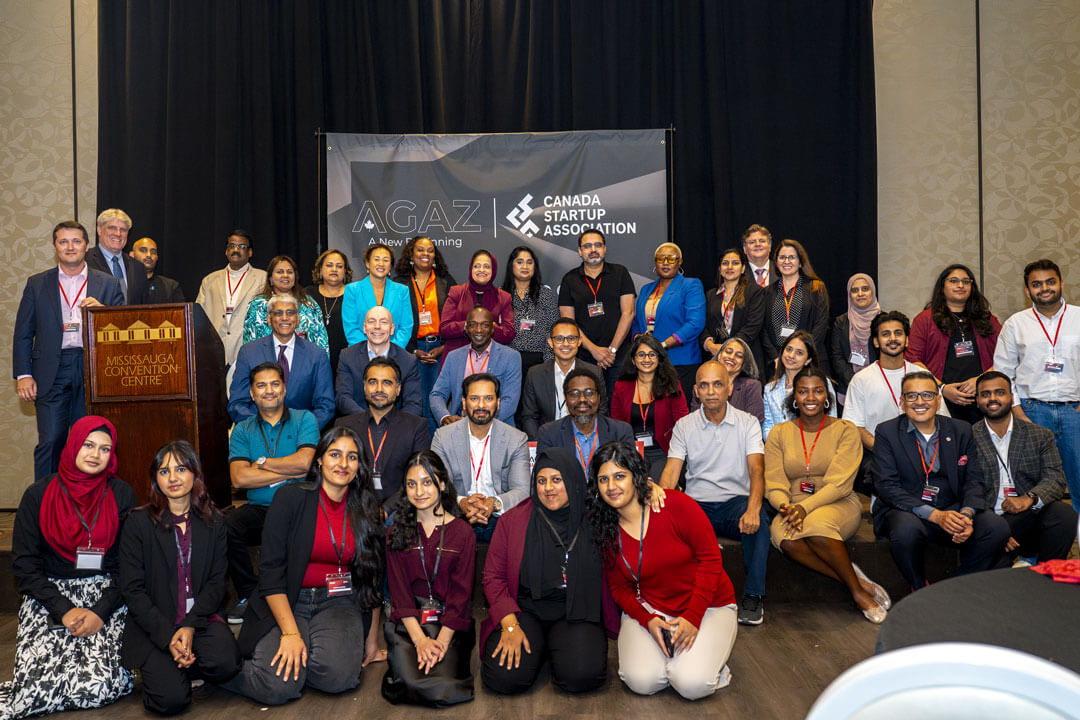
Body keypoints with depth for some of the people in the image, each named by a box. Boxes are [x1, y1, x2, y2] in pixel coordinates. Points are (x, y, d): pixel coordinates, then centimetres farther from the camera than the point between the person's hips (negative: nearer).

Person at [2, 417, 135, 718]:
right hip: (49, 597, 0)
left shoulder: (122, 495, 1)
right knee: (36, 687, -20)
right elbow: (24, 564, 0)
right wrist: (64, 611, -11)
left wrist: (101, 611, -13)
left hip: (107, 597, 0)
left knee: (100, 686, -20)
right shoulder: (38, 495, 1)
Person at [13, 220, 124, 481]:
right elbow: (23, 334, 10)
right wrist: (23, 374, 0)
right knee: (50, 442, -4)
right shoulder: (37, 284, 11)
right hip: (52, 373, 0)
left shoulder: (108, 284, 10)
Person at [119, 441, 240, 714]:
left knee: (225, 663, -27)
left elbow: (217, 582, 3)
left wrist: (190, 626, -14)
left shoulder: (213, 522, 6)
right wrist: (168, 636, -15)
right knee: (171, 699, -22)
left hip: (201, 617, 2)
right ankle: (156, 667, 13)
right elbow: (132, 590, -5)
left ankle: (176, 666, 6)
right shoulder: (138, 523, -1)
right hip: (153, 624, -2)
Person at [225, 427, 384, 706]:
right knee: (278, 687, -25)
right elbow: (270, 570, -9)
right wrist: (290, 633, -17)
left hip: (338, 602, 3)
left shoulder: (364, 510, 5)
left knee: (338, 674, -27)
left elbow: (373, 576, 9)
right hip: (286, 602, -2)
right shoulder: (290, 499, -5)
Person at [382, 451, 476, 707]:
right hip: (408, 622, 1)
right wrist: (420, 639, -12)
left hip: (450, 622, -1)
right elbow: (399, 590, 1)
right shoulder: (397, 533, 7)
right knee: (410, 680, -25)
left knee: (442, 688, -23)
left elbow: (461, 594, -2)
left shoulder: (463, 533, 1)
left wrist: (441, 642, -15)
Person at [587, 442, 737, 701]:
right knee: (642, 682, -21)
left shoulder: (674, 504, -16)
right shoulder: (606, 530, -3)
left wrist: (693, 617, -18)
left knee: (691, 684, -23)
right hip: (650, 609, 3)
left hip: (707, 606, -3)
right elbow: (619, 588, 4)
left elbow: (710, 558, -13)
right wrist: (648, 621, -15)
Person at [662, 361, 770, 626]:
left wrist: (753, 508, -33)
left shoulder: (748, 423, 2)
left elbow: (756, 469, -12)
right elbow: (671, 471, -3)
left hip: (736, 501, -1)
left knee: (758, 521, -34)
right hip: (696, 503, 1)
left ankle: (753, 595, -18)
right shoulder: (684, 426, 6)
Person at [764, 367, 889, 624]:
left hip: (839, 505, -2)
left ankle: (857, 589, -17)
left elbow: (840, 484, -8)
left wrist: (806, 507, -23)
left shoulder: (845, 430, 3)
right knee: (784, 536, -33)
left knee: (816, 524, -37)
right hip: (794, 506, 2)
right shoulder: (779, 434, 10)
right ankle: (858, 584, -21)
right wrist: (785, 507, -20)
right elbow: (773, 485, 2)